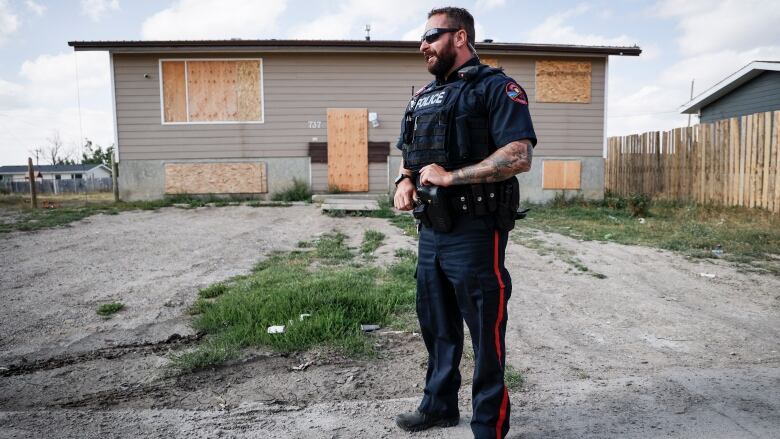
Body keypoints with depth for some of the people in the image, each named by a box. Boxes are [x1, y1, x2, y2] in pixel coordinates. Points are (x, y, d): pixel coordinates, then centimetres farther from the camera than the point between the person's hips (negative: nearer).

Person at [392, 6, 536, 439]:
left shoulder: (495, 88, -7)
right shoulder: (422, 98, 16)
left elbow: (519, 156, -19)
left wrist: (450, 177, -20)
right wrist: (405, 181, 0)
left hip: (474, 234, -7)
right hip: (430, 232, 8)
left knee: (485, 334, 5)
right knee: (437, 327, 19)